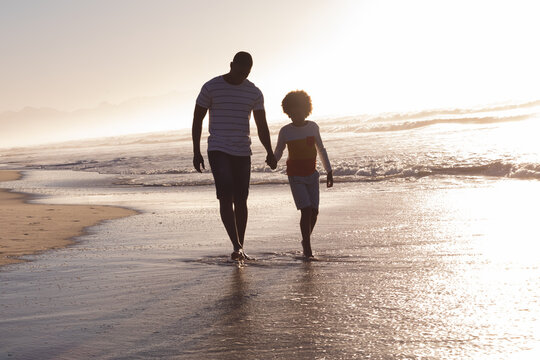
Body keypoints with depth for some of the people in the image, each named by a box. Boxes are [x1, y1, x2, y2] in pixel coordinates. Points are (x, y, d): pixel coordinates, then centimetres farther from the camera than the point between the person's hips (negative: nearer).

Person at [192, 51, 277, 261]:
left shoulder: (254, 93, 6)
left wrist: (269, 153, -11)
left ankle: (240, 248, 15)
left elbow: (262, 126, 4)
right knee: (225, 197, -16)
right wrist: (196, 152, -3)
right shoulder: (211, 87, -2)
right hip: (218, 151, -3)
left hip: (243, 153, 3)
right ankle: (236, 246, -20)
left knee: (241, 201, 5)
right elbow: (197, 120, 3)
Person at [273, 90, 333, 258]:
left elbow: (321, 150, 11)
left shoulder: (313, 127, 0)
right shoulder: (285, 131, -6)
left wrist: (329, 173, 12)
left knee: (314, 211, 0)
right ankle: (307, 248, -5)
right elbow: (277, 154, 3)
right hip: (296, 177, -3)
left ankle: (306, 240, 25)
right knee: (306, 210, -15)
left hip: (312, 175, 3)